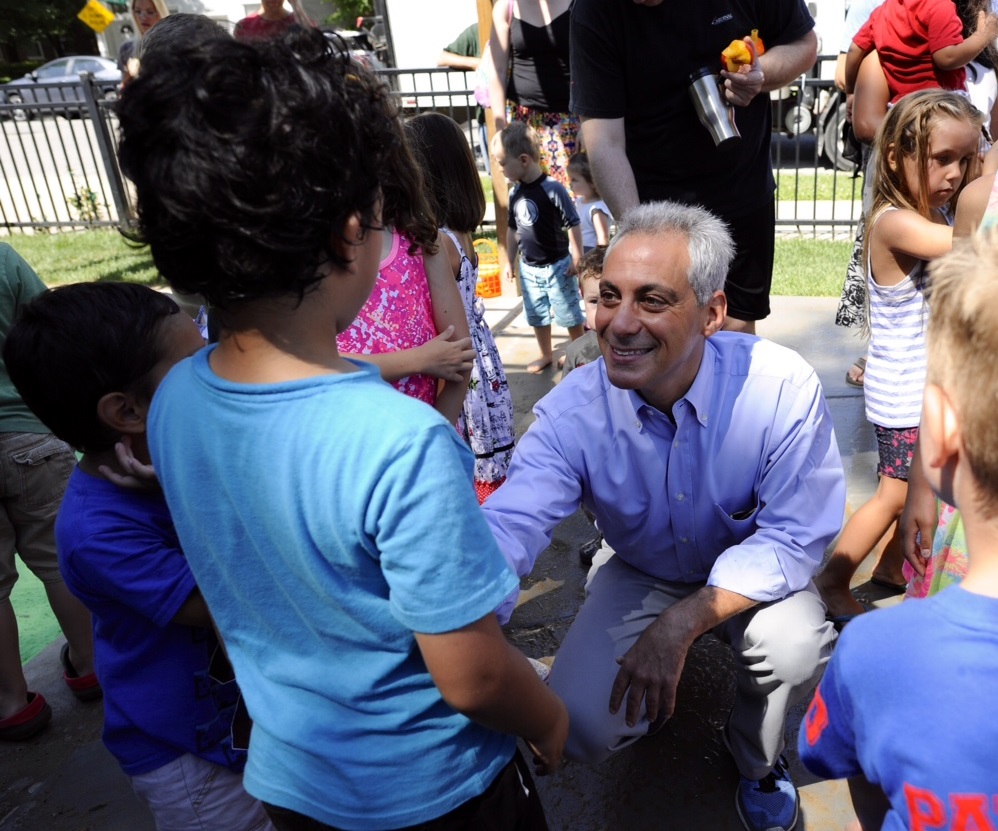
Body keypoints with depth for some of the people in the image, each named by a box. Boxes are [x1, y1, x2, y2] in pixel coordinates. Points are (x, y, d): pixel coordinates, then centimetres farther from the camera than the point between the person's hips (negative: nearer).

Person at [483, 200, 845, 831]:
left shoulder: (783, 390, -27)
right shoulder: (573, 411, -25)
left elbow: (793, 537, -22)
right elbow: (507, 526, -34)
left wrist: (683, 622, -32)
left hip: (749, 577, 0)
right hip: (638, 576, 1)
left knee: (795, 644, -32)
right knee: (582, 728, -17)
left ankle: (757, 758, 5)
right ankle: (666, 686, 21)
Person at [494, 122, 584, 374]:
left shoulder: (552, 189, -19)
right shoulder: (515, 193, 1)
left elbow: (573, 225, -15)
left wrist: (576, 258, -14)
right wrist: (510, 261, 15)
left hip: (557, 265, -6)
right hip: (529, 267, 6)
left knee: (569, 314, 7)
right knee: (536, 315, 17)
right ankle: (545, 355, 33)